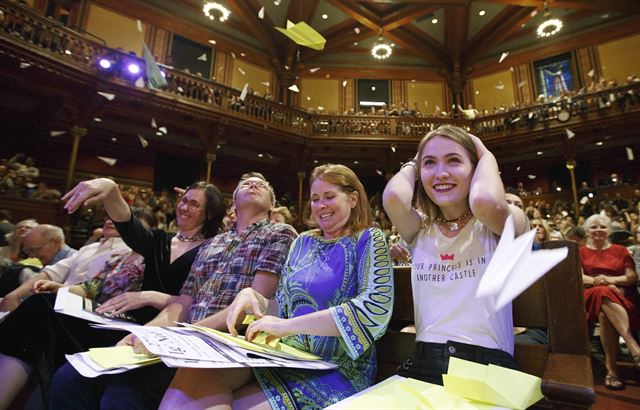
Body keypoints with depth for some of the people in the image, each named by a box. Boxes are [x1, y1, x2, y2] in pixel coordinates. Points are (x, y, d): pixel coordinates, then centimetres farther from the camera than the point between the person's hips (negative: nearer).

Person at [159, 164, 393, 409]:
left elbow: (376, 308, -20)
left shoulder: (367, 240, -3)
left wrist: (289, 325, -23)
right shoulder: (303, 243, 13)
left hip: (336, 370, -4)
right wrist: (252, 297, -10)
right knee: (198, 374, -23)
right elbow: (283, 309, 13)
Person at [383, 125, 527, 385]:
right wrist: (413, 163, 7)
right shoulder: (421, 230, 6)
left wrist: (486, 155, -3)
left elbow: (485, 201, -25)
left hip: (488, 366, 0)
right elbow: (393, 197, -15)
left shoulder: (500, 225, -1)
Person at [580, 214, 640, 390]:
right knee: (604, 294, -40)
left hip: (621, 295, 1)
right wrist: (595, 281, -17)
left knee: (605, 313, -37)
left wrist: (611, 280, -12)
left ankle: (611, 367, -37)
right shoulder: (581, 252, 17)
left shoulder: (620, 250, 21)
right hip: (591, 295, -1)